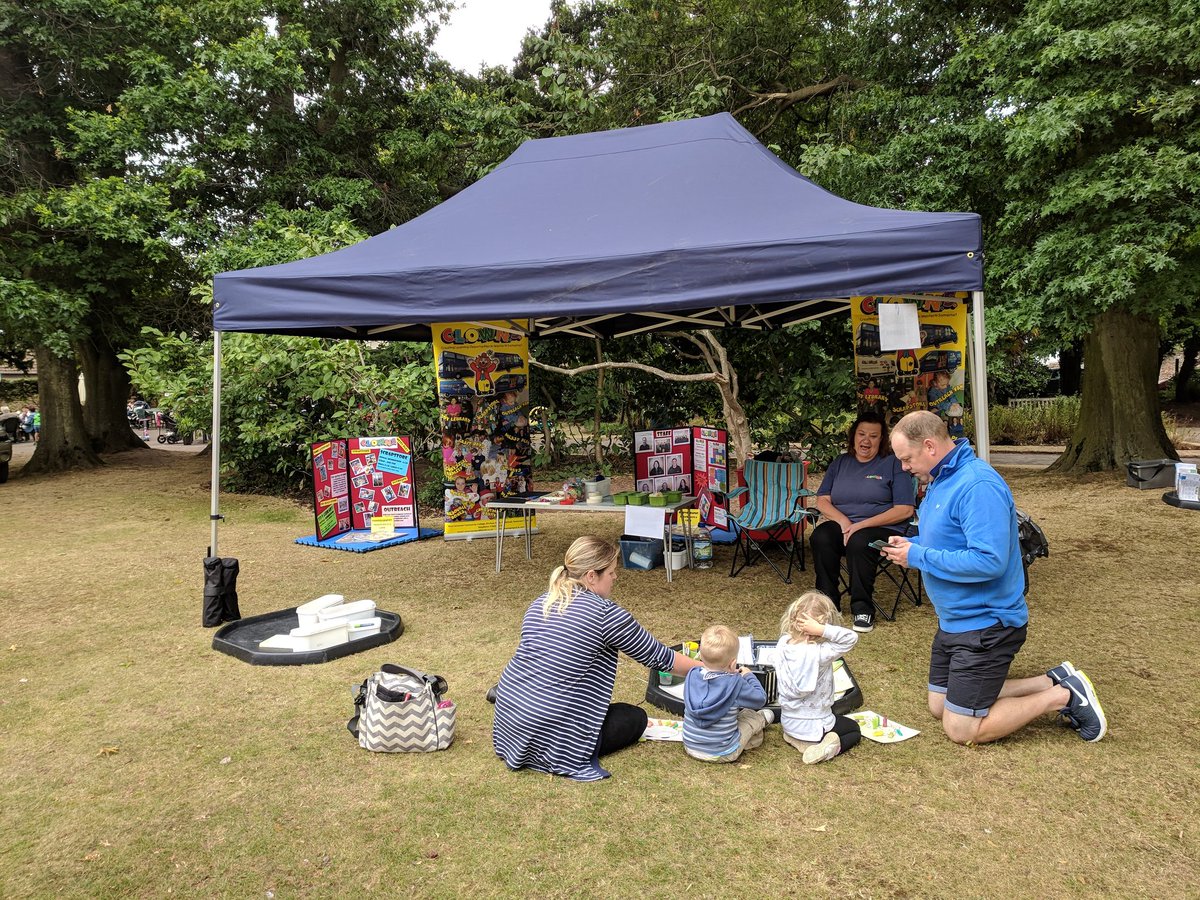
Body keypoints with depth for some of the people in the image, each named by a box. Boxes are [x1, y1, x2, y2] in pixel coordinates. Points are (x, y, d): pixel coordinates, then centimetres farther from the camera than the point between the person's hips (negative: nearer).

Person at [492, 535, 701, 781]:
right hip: (545, 733, -7)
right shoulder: (604, 613, -13)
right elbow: (658, 656, -4)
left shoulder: (540, 603, 7)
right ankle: (571, 757, -1)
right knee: (635, 718, 11)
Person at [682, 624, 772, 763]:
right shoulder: (735, 684, -23)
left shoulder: (692, 675, -11)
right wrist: (749, 676, 9)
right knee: (749, 714, 16)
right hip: (722, 754, -4)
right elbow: (760, 700, -5)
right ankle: (761, 720, 46)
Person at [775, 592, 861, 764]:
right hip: (813, 725, -6)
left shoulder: (783, 643, -15)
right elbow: (851, 638, -29)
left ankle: (795, 738, 10)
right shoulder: (819, 654, -31)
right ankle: (819, 748, -5)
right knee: (854, 730, 23)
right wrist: (822, 630, -36)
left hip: (787, 720, 6)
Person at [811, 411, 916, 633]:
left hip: (883, 529, -3)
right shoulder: (840, 463, 17)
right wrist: (843, 520, -10)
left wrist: (861, 525, -14)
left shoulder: (893, 464, 5)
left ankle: (863, 609, -19)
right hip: (842, 525, 4)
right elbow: (822, 501, 11)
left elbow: (905, 510, -5)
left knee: (859, 542, -36)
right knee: (820, 537, -29)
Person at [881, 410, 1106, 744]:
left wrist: (918, 556, -24)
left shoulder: (977, 485, -26)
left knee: (961, 730, -2)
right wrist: (910, 544, -1)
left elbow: (989, 561, -32)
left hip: (986, 624, -10)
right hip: (954, 619, 10)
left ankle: (1063, 696, 10)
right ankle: (1053, 682, 21)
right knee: (940, 706, 18)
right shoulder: (940, 479, 6)